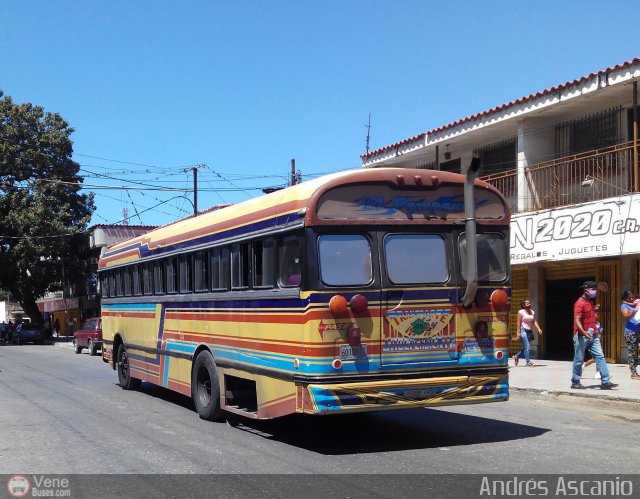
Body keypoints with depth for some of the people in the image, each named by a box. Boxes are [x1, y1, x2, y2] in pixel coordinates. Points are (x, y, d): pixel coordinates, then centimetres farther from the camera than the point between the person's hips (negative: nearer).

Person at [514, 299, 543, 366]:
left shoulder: (532, 312, 11)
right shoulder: (521, 312, -6)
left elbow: (534, 322, 8)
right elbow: (519, 323, -8)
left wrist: (539, 329, -5)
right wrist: (518, 332, -13)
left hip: (529, 330, 7)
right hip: (523, 330, -7)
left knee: (528, 347, 8)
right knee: (527, 346, -10)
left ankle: (516, 356, 25)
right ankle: (528, 361, -5)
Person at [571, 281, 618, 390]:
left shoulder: (591, 302, 14)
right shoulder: (579, 303, -14)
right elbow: (577, 320, -22)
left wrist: (596, 330, 21)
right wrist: (584, 332, -35)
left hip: (593, 336, 8)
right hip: (581, 336, -8)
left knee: (600, 357, -2)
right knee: (579, 360, 2)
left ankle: (605, 382, -5)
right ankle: (575, 382, 13)